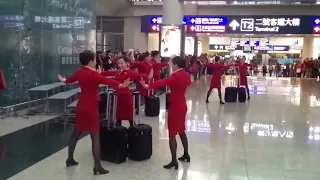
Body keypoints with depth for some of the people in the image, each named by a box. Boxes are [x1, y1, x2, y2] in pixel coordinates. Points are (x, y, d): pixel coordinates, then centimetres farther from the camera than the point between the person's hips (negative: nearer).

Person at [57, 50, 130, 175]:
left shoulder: (79, 72, 6)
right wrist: (120, 85, -52)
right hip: (91, 107, -8)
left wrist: (64, 80, 52)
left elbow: (71, 79, 28)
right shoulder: (92, 74, -19)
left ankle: (70, 159, 31)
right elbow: (106, 80, -37)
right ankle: (97, 166, -6)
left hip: (81, 105, 8)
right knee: (95, 137, -5)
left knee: (76, 133, 20)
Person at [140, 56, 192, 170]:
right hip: (182, 105, 9)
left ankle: (174, 161, -4)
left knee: (172, 134, -5)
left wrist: (148, 86, -47)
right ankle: (186, 154, 31)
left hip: (175, 106, -9)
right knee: (181, 131, 21)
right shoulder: (186, 75, 5)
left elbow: (163, 82, -36)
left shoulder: (176, 76, -19)